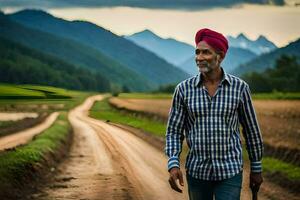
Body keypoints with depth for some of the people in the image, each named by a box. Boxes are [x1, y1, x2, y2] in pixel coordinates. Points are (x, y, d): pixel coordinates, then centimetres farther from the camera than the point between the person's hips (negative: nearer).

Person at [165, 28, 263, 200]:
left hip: (229, 172, -2)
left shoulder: (239, 87, -6)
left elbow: (251, 129, 5)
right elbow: (174, 132, 0)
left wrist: (256, 168, 11)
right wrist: (173, 165, -17)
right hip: (197, 172, 2)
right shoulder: (184, 89, -4)